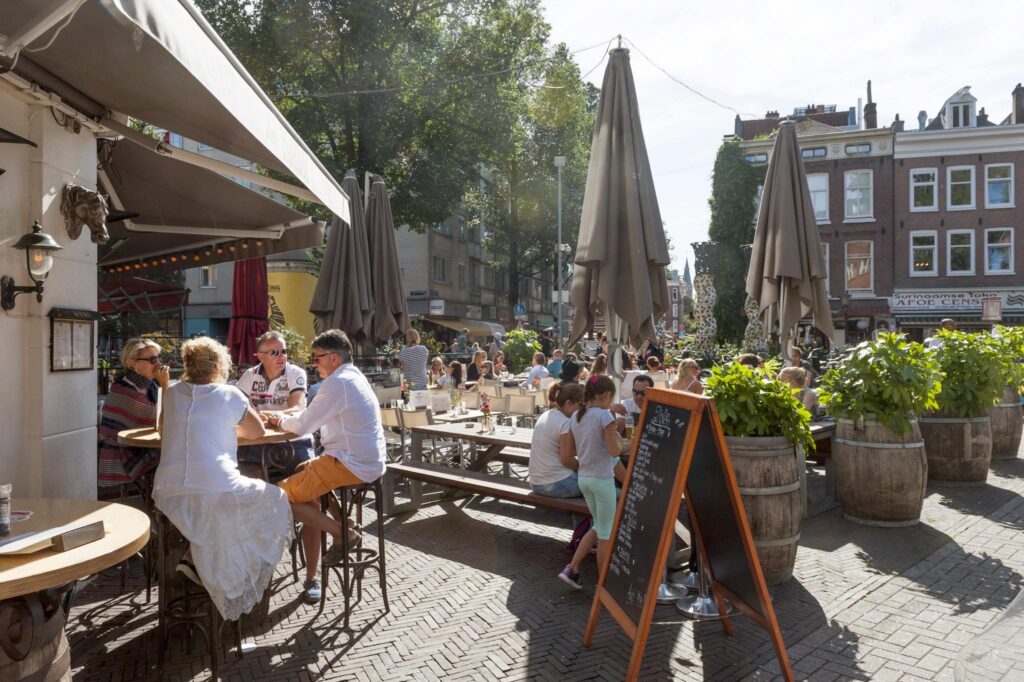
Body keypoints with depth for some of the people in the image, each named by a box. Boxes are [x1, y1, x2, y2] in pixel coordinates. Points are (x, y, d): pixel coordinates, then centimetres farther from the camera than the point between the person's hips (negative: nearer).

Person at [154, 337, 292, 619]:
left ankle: (192, 559, 15)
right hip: (216, 489, -6)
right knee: (273, 500, 15)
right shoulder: (229, 394, 1)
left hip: (167, 494, 6)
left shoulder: (172, 393, 12)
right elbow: (259, 431, 13)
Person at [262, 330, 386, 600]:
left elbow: (302, 425, -12)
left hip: (350, 465, -10)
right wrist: (283, 417, 13)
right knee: (301, 474, 24)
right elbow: (314, 416, 23)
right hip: (369, 462, 10)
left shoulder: (338, 383, -15)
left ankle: (342, 532, -2)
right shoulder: (355, 378, 17)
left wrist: (280, 418, 8)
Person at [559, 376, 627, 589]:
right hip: (601, 479, -7)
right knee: (606, 533, 7)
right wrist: (621, 443, 1)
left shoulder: (575, 417, 4)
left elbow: (570, 448, 11)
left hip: (583, 478, 7)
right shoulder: (604, 415, -17)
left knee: (598, 527, 21)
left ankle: (572, 569, 18)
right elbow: (614, 451, -18)